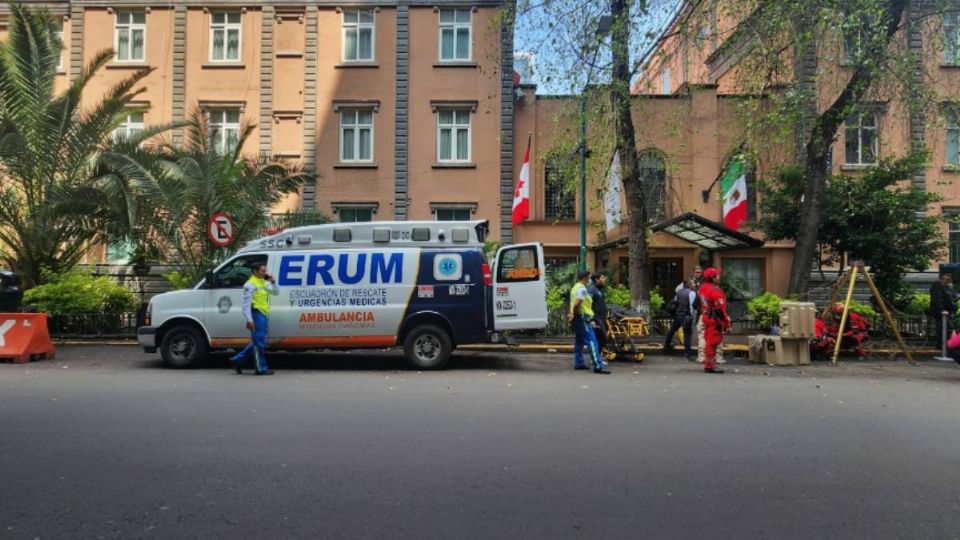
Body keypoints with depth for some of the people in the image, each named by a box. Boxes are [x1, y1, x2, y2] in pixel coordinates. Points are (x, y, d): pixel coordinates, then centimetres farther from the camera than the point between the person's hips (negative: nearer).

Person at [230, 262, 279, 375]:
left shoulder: (264, 283, 16)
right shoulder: (250, 284, -10)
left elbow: (276, 293, 21)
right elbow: (246, 303, -15)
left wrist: (273, 282, 3)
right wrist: (249, 320, -22)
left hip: (263, 314, 9)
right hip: (256, 314, -9)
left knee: (257, 342, 16)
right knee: (259, 342, -5)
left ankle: (238, 360, 26)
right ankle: (260, 368, 1)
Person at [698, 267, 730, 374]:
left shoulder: (703, 288, 9)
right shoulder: (715, 290, -19)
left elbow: (700, 305, 17)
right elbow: (720, 308, -20)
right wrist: (726, 322, -15)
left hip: (706, 317, 9)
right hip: (715, 319, -9)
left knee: (709, 341, 17)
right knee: (713, 342, -4)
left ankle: (709, 364, 25)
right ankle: (710, 366, -1)